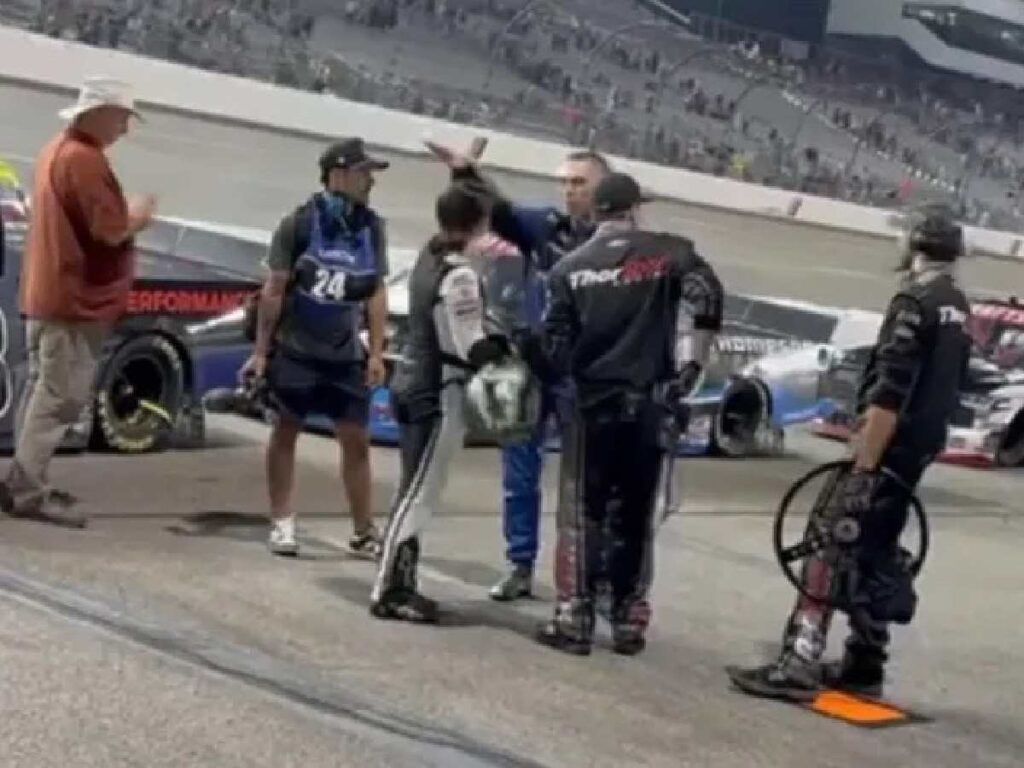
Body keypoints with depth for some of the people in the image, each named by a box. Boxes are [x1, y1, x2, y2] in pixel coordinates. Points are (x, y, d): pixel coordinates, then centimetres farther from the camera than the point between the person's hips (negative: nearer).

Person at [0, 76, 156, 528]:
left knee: (43, 392, 14)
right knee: (61, 398, -7)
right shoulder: (85, 158, -18)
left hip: (48, 295, 11)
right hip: (74, 298, -10)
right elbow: (111, 231, -20)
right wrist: (139, 215, -2)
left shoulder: (58, 149, 15)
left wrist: (127, 216, 10)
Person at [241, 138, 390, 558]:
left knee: (356, 440, 3)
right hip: (295, 351, -3)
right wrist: (260, 350, -7)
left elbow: (376, 293, 5)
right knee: (285, 431, 7)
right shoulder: (301, 222, -11)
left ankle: (364, 532, 11)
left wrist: (376, 353, 1)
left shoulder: (372, 227, 1)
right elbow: (275, 289, -7)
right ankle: (282, 523, 16)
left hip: (346, 355, 4)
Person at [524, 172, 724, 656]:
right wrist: (689, 366, -7)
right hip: (650, 404, 0)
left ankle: (573, 620, 2)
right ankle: (628, 624, 13)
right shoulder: (671, 254, 3)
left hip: (591, 403, 0)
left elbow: (556, 347, 0)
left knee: (582, 514, 6)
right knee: (634, 516, 10)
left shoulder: (570, 268, 5)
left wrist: (541, 365, 21)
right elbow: (705, 297, -14)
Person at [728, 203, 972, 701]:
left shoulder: (915, 302, -16)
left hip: (887, 448, -9)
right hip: (921, 450, 9)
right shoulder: (959, 309, 13)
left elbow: (889, 394, -23)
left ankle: (798, 665, -13)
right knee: (876, 551, 15)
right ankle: (864, 665, 20)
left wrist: (862, 469, -24)